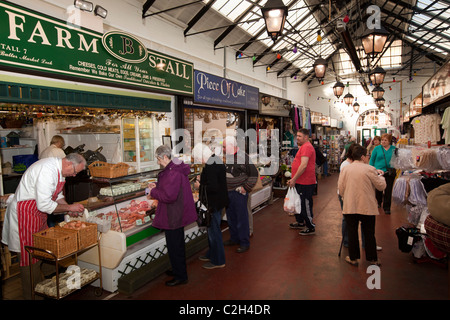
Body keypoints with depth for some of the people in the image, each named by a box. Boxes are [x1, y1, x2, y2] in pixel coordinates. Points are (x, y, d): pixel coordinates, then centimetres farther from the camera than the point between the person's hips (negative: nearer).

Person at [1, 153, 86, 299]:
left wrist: (70, 209, 1)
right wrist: (69, 207, -18)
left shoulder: (60, 169, 3)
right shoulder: (47, 170, -29)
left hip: (38, 215, 9)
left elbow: (57, 195, 15)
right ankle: (31, 295, 13)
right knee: (29, 258, 0)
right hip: (24, 214, -9)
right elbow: (44, 205, -29)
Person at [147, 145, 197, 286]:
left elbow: (169, 196, -30)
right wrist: (156, 185, 8)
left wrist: (153, 192, -16)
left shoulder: (173, 173, -26)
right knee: (177, 245, 23)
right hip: (177, 215, 11)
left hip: (174, 217, -11)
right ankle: (179, 271, 40)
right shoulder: (175, 169, 8)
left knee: (174, 247, 4)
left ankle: (180, 276, 19)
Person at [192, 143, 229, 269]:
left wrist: (200, 186, -14)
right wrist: (202, 180, 11)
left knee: (214, 230, 4)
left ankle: (218, 261, 18)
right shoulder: (217, 160, 7)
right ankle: (212, 254, 39)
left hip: (214, 203, -10)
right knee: (212, 229, 22)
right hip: (219, 201, 10)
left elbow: (213, 187, -28)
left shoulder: (210, 166, -24)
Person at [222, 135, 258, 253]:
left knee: (242, 219, 3)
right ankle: (234, 238, 35)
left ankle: (245, 243, 17)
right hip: (227, 192, 7)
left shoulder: (242, 157, -15)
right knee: (231, 218, 18)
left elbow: (254, 174, -12)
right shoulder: (226, 156, 7)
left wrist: (246, 188, -14)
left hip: (239, 192, -7)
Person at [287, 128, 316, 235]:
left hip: (305, 183, -11)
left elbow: (303, 165, -25)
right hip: (300, 182, 11)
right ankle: (300, 222, 37)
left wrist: (294, 179, -21)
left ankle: (310, 227, 11)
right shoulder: (303, 147, 19)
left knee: (306, 205, -2)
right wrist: (293, 179, 22)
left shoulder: (306, 147, -17)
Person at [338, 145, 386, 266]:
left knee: (352, 233, 11)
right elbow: (381, 186, -1)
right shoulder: (370, 169, -10)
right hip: (367, 207, -1)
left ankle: (353, 258, 20)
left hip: (349, 207, 2)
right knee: (369, 234, 13)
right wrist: (380, 176, 18)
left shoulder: (345, 169, -1)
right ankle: (372, 259, 24)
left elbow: (341, 189, 1)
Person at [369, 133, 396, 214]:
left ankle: (387, 207, 10)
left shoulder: (394, 149, 3)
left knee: (388, 190, 0)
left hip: (390, 173, 0)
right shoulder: (377, 148, 1)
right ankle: (379, 202, 39)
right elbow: (372, 159, 3)